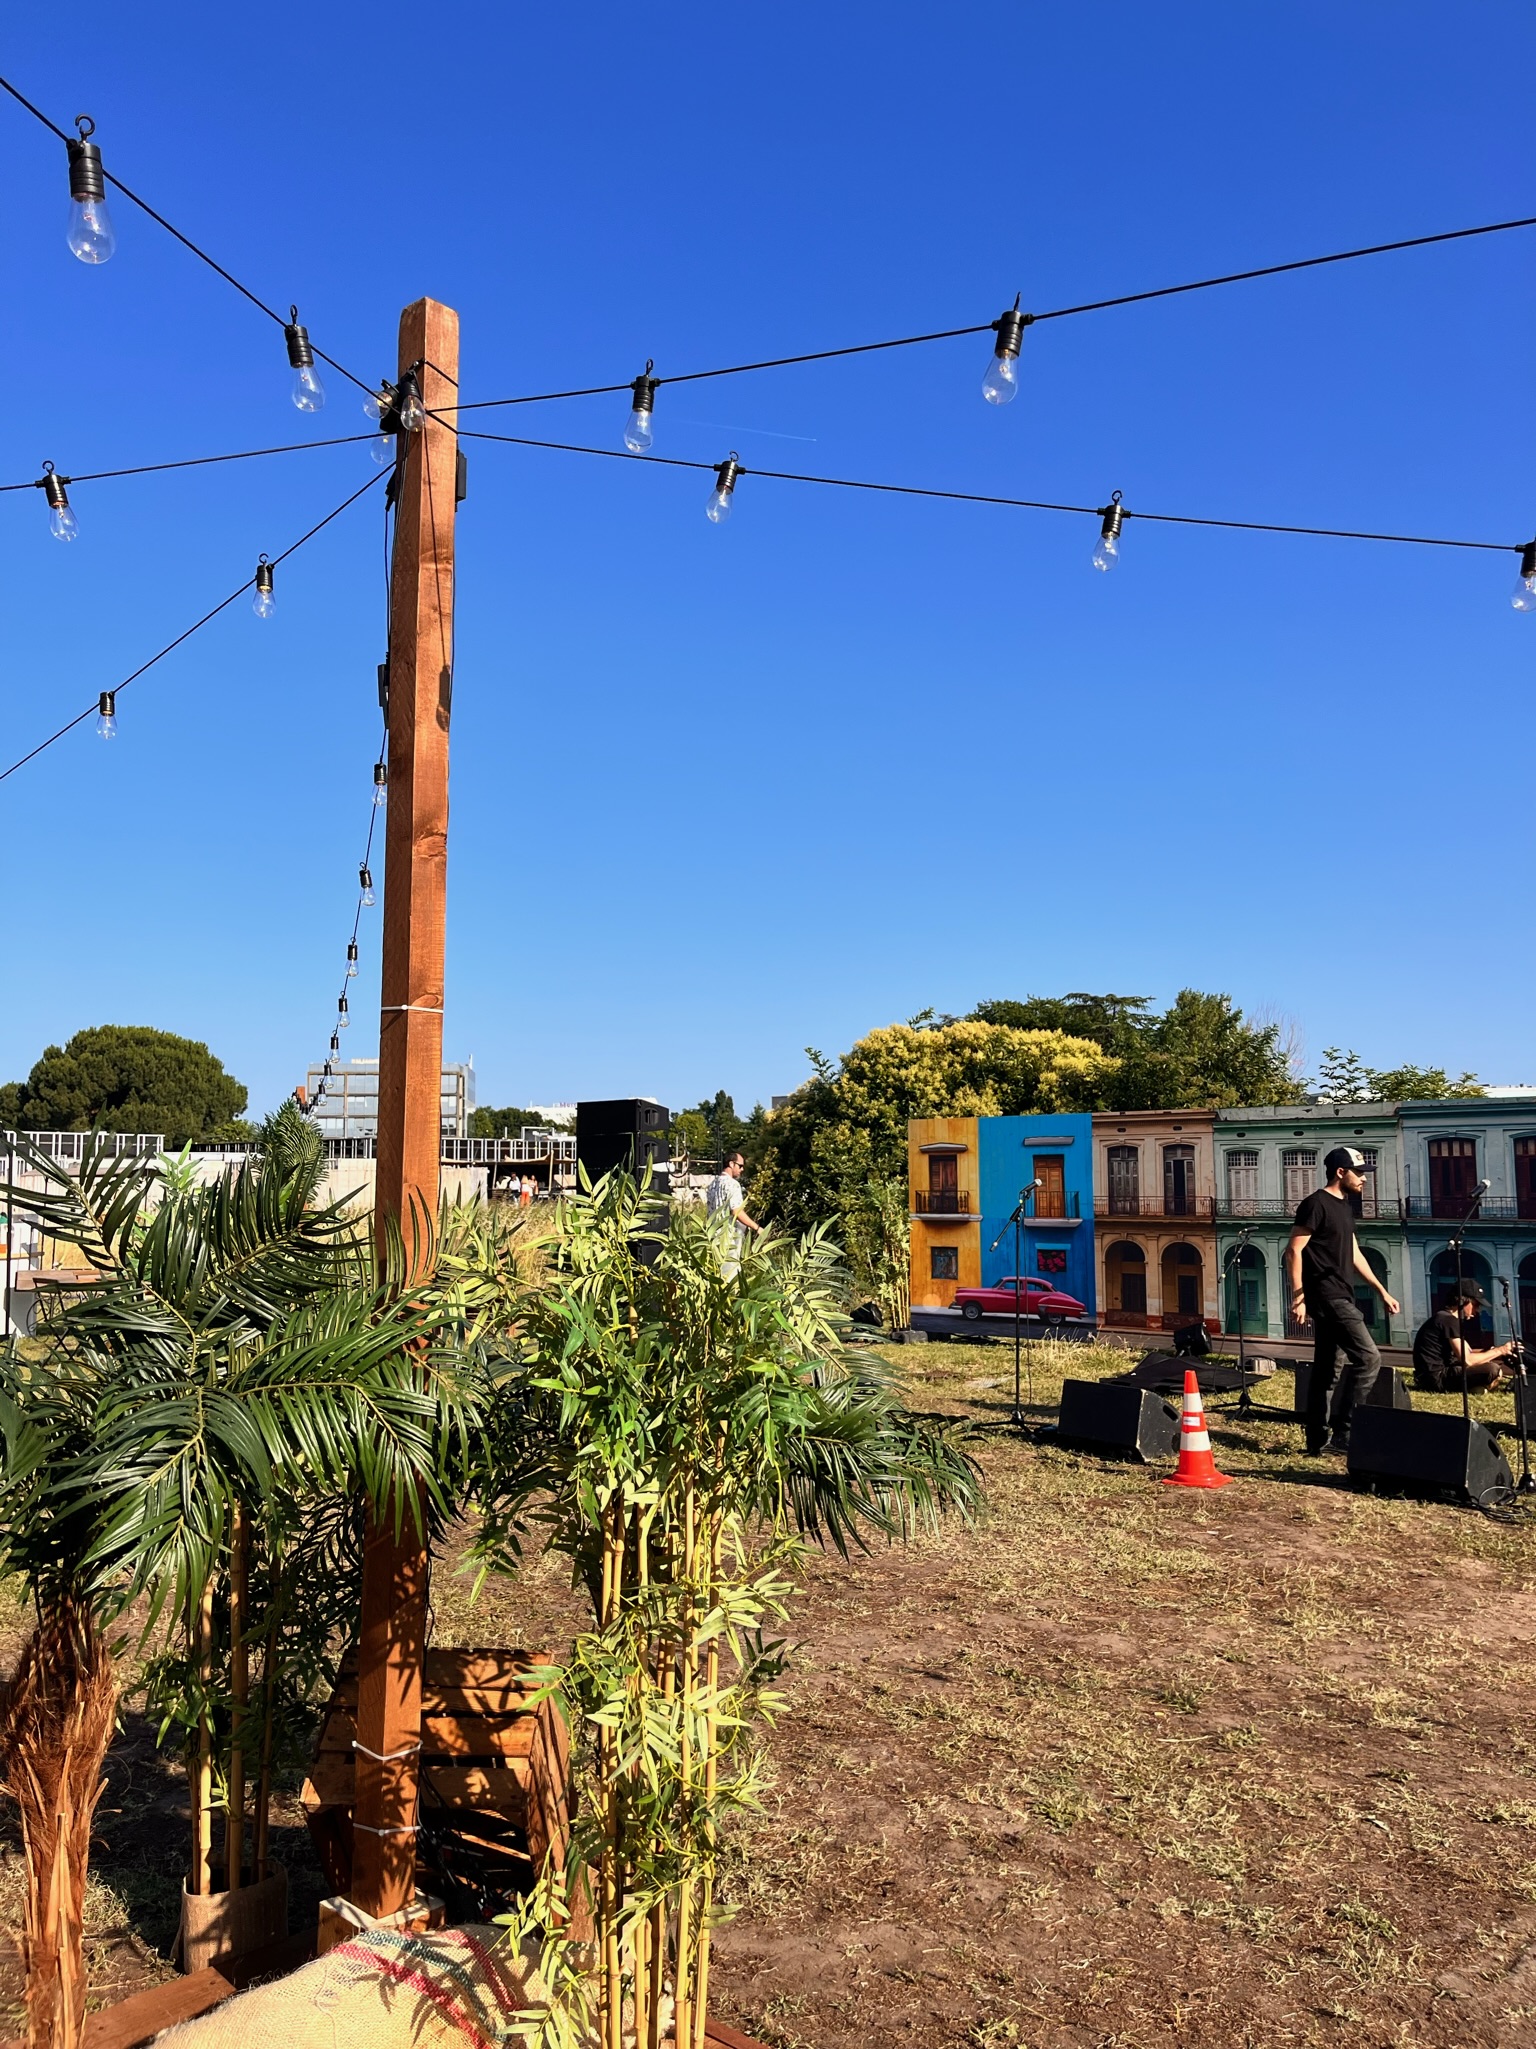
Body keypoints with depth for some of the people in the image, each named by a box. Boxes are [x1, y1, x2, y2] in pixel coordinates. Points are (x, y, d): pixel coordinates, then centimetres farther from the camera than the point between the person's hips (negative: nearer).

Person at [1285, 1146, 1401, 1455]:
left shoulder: (1344, 1206, 17)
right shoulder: (1316, 1204, -11)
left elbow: (1354, 1254, 24)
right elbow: (1294, 1251, -15)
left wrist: (1382, 1292, 21)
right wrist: (1298, 1297, -20)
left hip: (1341, 1297, 10)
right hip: (1327, 1296, -10)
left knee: (1326, 1369, 10)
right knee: (1368, 1357, -14)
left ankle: (1318, 1440, 15)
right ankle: (1341, 1430, -10)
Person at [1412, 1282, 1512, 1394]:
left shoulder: (1447, 1318, 16)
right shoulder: (1449, 1320, -16)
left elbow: (1468, 1353, 18)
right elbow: (1467, 1360, -21)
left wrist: (1493, 1351, 3)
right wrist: (1499, 1351, -10)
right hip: (1436, 1377, -11)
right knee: (1492, 1370, -25)